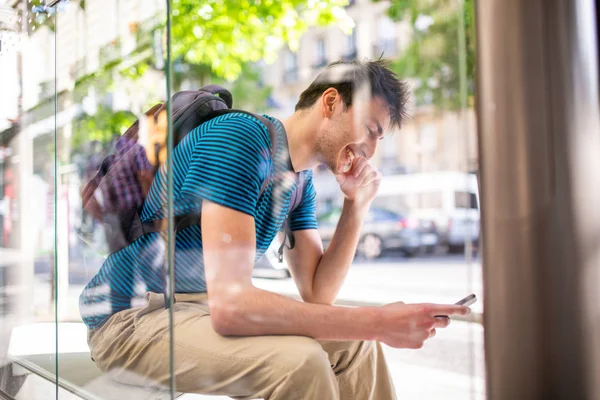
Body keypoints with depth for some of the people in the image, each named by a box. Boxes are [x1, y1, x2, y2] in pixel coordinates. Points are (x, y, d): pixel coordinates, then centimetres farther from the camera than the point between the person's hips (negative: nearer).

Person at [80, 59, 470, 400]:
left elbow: (317, 294, 6)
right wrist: (378, 322, -32)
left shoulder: (301, 180, 5)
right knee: (299, 361, -30)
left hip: (204, 306, 9)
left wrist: (357, 205, -6)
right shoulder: (242, 137, -24)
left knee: (353, 343, 6)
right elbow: (230, 304, -33)